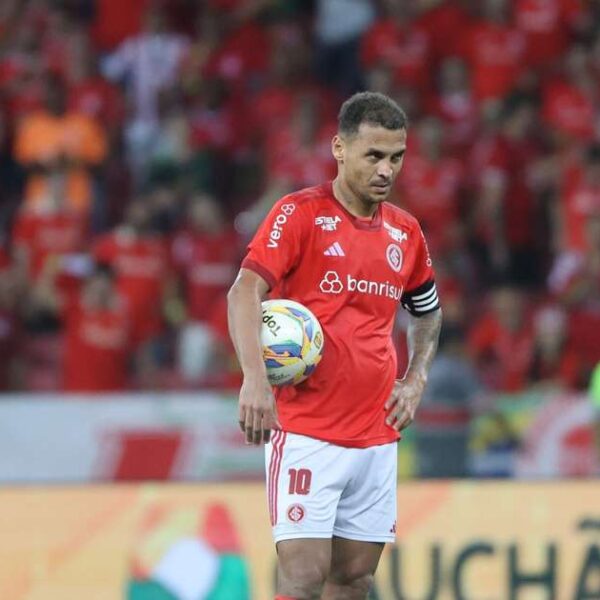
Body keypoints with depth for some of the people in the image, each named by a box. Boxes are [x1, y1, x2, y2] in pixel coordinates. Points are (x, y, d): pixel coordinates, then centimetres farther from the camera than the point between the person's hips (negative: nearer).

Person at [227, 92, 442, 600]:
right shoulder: (300, 213, -5)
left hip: (377, 438, 6)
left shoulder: (406, 232, 12)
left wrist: (415, 381, 11)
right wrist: (255, 379, -29)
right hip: (305, 432, -6)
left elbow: (427, 314, 29)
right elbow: (245, 292, -15)